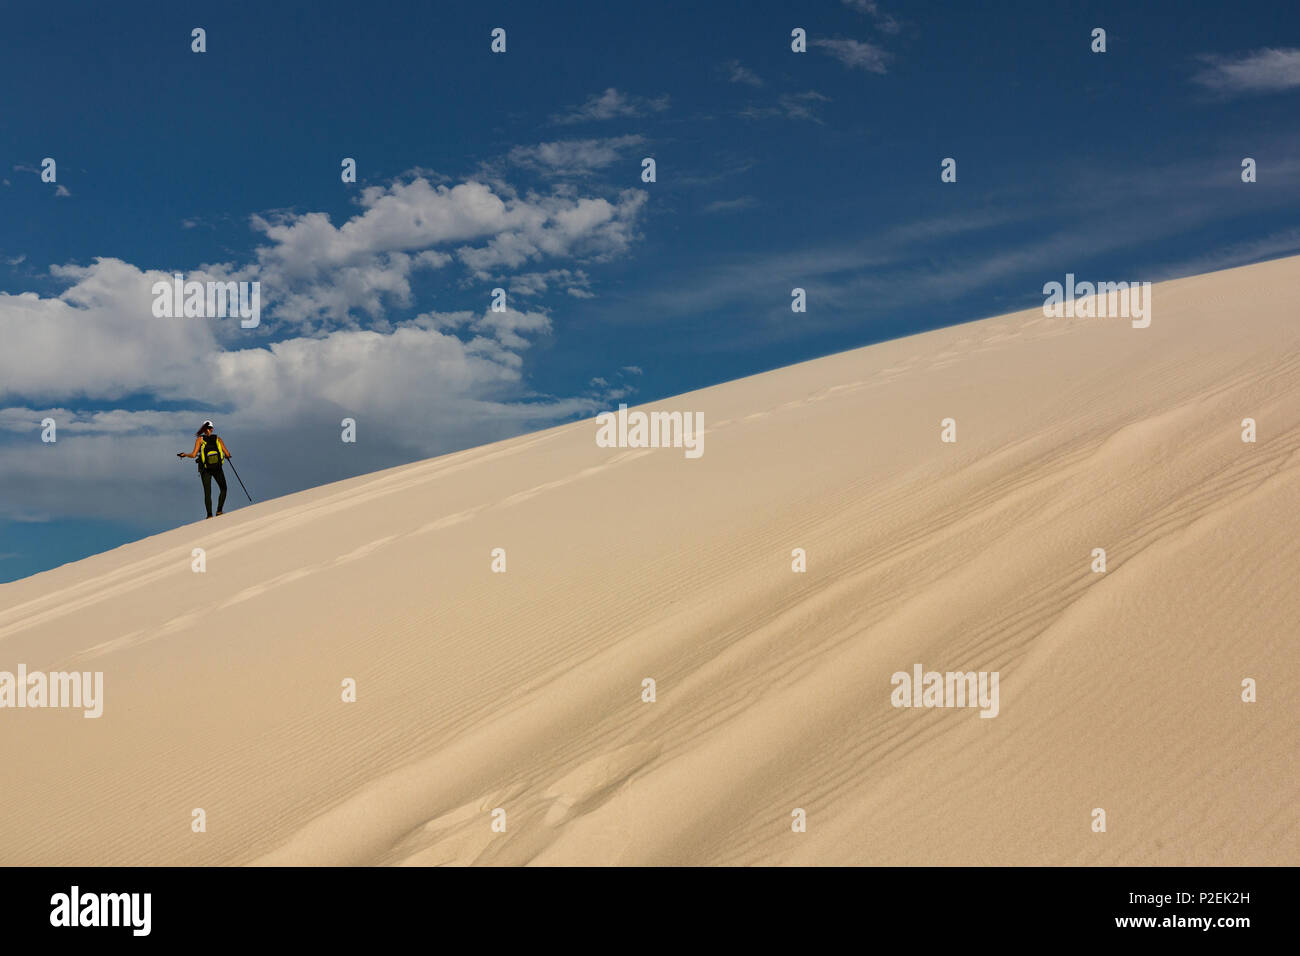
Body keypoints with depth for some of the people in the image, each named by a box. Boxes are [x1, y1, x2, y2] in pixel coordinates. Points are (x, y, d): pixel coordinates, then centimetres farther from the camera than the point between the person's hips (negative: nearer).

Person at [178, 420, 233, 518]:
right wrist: (226, 456, 22)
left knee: (207, 493, 7)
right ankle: (219, 511, 0)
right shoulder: (218, 438, 3)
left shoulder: (200, 439, 0)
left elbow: (194, 455, -8)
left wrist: (184, 454, 10)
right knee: (223, 489, 16)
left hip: (205, 469, 0)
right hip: (218, 468, 0)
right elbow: (227, 454, -2)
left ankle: (210, 515, -2)